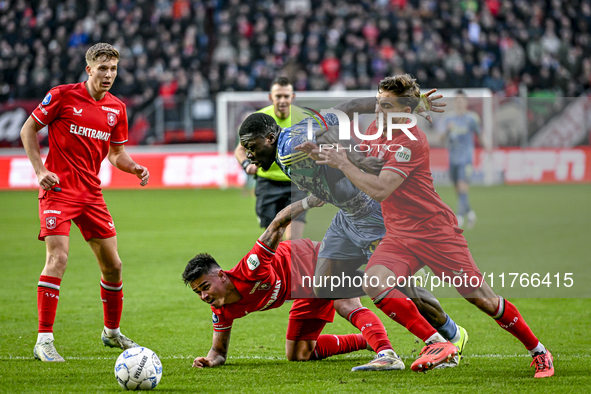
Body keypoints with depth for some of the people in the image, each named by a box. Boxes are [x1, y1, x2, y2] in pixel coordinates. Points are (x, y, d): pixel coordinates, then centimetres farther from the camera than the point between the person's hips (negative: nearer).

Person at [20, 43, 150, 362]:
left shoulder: (116, 109, 8)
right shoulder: (62, 96, -7)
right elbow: (28, 130, -1)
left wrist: (134, 168, -3)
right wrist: (40, 171, -10)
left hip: (91, 192, 6)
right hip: (58, 189, -6)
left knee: (112, 264, 7)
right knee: (58, 258, -17)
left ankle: (111, 332, 27)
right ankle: (44, 340, -14)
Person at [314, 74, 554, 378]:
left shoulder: (412, 141, -19)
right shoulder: (374, 130, 6)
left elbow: (379, 190, -26)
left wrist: (342, 163, -21)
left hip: (435, 230, -7)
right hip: (398, 235, 7)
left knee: (481, 298, -5)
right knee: (373, 283, -21)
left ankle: (538, 352, 14)